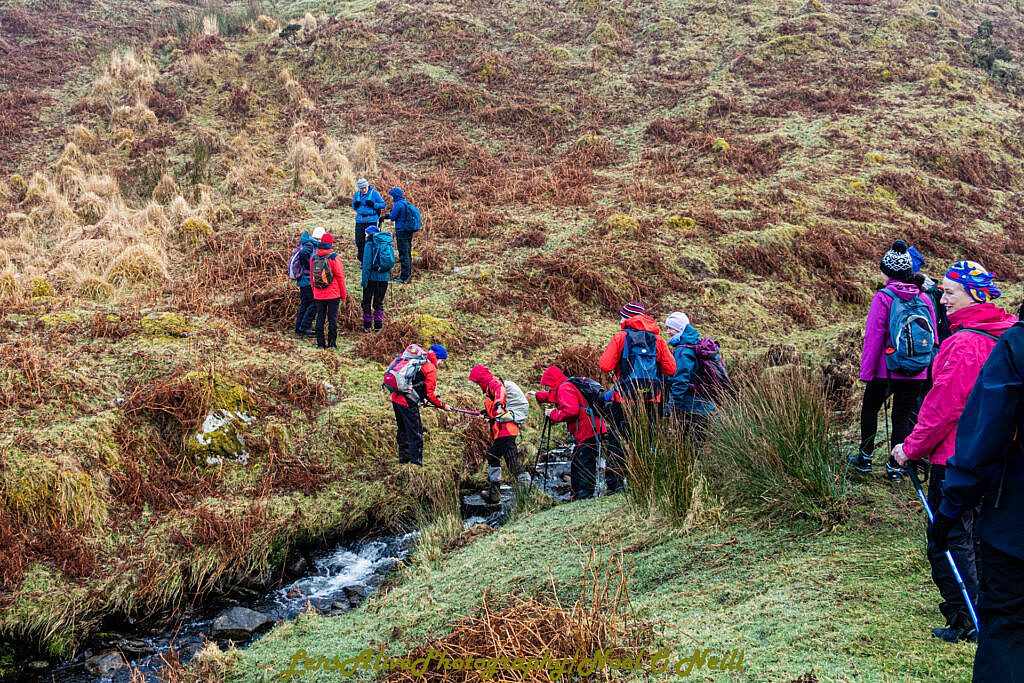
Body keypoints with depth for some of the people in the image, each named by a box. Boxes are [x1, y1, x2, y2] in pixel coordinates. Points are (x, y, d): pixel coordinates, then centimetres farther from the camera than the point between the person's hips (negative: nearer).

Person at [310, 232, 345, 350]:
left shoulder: (313, 259, 2)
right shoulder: (334, 258, -11)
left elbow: (311, 277, 10)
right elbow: (340, 277, -8)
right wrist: (343, 295, 1)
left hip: (318, 295, 4)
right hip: (333, 295, -3)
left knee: (320, 318, 9)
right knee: (332, 319, 2)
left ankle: (320, 343, 9)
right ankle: (332, 343, 3)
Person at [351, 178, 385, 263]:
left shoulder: (374, 193, -6)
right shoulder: (357, 194, 7)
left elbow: (383, 204, -3)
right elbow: (353, 206, 19)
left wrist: (373, 204, -19)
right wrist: (355, 204, -5)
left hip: (371, 220, -4)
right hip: (360, 220, 4)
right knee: (359, 241, 3)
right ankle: (363, 260, 18)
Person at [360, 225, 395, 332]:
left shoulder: (370, 244, -11)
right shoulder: (388, 244, 7)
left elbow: (366, 264, -13)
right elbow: (392, 262, 10)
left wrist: (364, 280, -11)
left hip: (372, 277, -5)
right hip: (384, 277, 5)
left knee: (367, 301, 8)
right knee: (379, 302, 14)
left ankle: (367, 326, 9)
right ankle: (378, 326, 12)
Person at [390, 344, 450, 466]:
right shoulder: (431, 369, -10)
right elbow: (429, 395, -11)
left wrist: (422, 398, 22)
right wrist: (443, 405, -1)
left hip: (396, 398, 9)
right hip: (408, 403, -9)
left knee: (403, 429, 21)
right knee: (415, 433, 0)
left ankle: (403, 458, 32)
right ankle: (415, 462, 4)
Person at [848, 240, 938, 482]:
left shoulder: (883, 298, -13)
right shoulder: (924, 298, 0)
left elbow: (873, 338, -11)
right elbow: (933, 336, 6)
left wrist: (866, 371, -5)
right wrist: (928, 365, 17)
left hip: (885, 370, -3)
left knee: (869, 409, 17)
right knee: (903, 416, 10)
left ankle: (865, 458, 25)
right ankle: (895, 467, 11)